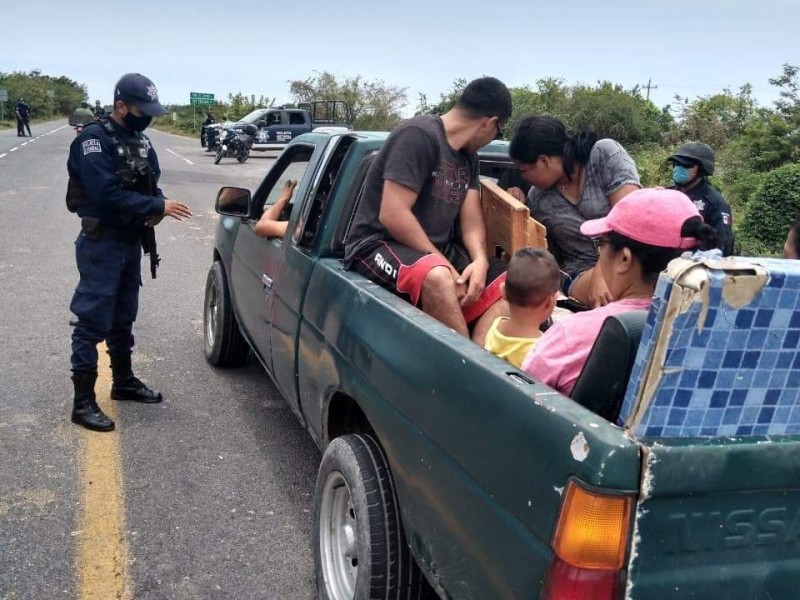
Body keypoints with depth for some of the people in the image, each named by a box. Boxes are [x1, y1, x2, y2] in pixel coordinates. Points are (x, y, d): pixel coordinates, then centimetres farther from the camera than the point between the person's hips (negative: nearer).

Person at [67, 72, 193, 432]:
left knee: (123, 318, 19)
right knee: (93, 322, -5)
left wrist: (157, 208, -9)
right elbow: (106, 193, -26)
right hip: (101, 244, -8)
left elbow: (150, 184, 14)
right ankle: (83, 402, 1)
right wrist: (158, 207, -26)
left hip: (132, 242, 8)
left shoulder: (140, 141, 10)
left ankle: (123, 382, 33)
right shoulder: (94, 139, -16)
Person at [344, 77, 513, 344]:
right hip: (380, 244, -8)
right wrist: (444, 263, -18)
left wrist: (480, 261, -16)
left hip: (436, 250, 8)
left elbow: (472, 220, 6)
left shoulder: (468, 155, 12)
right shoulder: (419, 135, -15)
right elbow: (392, 216, -22)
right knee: (438, 277, -38)